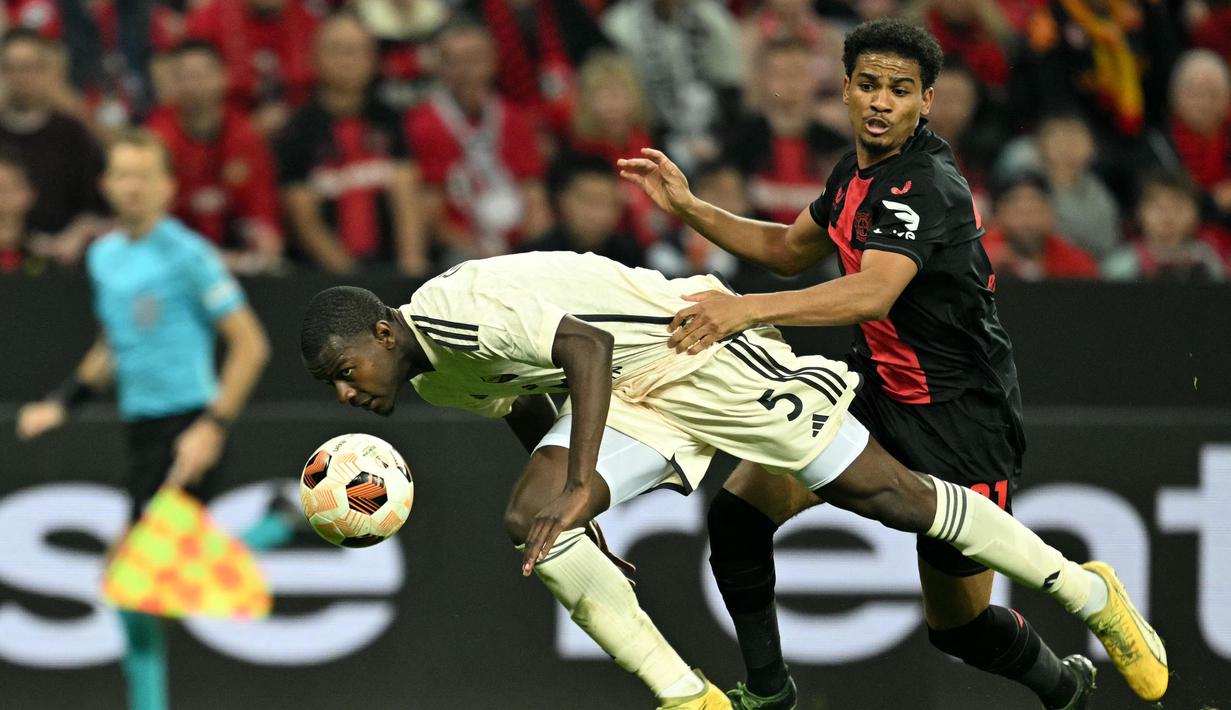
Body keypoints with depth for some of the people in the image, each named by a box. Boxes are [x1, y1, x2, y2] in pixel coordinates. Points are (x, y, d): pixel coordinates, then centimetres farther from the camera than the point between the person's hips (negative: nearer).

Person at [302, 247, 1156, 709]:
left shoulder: (455, 309, -25)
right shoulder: (435, 377, 6)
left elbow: (587, 346, -36)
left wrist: (578, 488, -42)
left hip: (692, 347, -9)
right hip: (628, 395, 9)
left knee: (889, 496, -4)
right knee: (528, 517, -12)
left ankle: (1085, 590, 11)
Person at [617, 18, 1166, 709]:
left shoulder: (928, 187, -24)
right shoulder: (857, 173, 4)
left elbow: (873, 293, -41)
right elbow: (792, 249, 23)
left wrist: (749, 309, -52)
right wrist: (689, 207, 12)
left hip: (960, 415, -8)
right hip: (876, 389, 8)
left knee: (958, 624, 0)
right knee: (739, 512, -7)